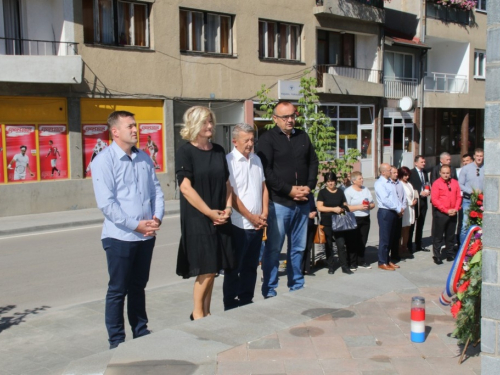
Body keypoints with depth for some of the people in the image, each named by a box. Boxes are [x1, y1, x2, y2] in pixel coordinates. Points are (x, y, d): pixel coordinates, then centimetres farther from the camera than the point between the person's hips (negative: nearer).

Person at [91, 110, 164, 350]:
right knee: (118, 291, 5)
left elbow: (156, 191, 11)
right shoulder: (104, 161, -9)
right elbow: (106, 203, -16)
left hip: (146, 236, 6)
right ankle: (116, 341, 17)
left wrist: (157, 218, -6)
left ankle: (141, 333, 30)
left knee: (138, 286, 18)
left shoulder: (144, 159, 9)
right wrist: (136, 225, -17)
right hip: (120, 236, -5)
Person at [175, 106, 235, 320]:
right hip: (197, 219, -5)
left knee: (212, 269, 8)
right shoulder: (185, 152, -7)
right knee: (205, 269, -5)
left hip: (220, 219, 6)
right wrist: (210, 212, -15)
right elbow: (186, 188, -14)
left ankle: (206, 313, 20)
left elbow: (227, 183, 14)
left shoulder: (218, 151, 11)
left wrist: (228, 208, -1)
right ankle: (197, 314, 12)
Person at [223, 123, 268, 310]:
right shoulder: (228, 161, -10)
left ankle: (246, 302, 27)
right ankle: (231, 306, 16)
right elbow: (230, 194, -14)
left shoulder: (256, 159, 10)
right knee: (234, 268, 5)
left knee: (251, 267, 15)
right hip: (238, 225, -6)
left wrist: (264, 214, 1)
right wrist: (250, 217, -11)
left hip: (257, 224, 6)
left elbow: (264, 187, 13)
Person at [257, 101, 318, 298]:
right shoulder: (267, 139, -4)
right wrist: (289, 190, -14)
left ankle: (297, 287, 25)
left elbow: (313, 162, 16)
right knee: (273, 248, -2)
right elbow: (266, 171, -12)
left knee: (298, 248, 13)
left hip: (302, 202, 5)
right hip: (279, 202, -5)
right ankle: (269, 291, 7)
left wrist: (309, 186, -1)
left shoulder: (303, 136, 13)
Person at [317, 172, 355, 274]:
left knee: (341, 244, -4)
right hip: (326, 223, -2)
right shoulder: (322, 192, 1)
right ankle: (330, 267, 15)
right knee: (329, 245, 6)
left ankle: (344, 266, 2)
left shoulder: (340, 192, 10)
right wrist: (334, 209, -16)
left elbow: (345, 205, 16)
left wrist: (342, 209, -7)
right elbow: (319, 207, -8)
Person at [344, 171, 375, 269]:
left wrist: (369, 206, -4)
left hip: (365, 218, 6)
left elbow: (373, 204, 19)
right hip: (353, 220, -6)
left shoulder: (366, 190, 15)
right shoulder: (348, 191, -6)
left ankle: (361, 261, 21)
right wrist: (359, 207, -18)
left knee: (363, 241, 10)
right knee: (353, 241, -3)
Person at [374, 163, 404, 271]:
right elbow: (385, 200, -20)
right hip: (385, 212, -8)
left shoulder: (390, 183, 14)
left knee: (390, 238, 15)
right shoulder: (379, 183, -13)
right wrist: (398, 209, -15)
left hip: (393, 212, 8)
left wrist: (401, 207, -1)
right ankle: (382, 263, 6)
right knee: (384, 239, -2)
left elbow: (396, 196, 15)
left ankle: (387, 260, 25)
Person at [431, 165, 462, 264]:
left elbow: (459, 197, 10)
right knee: (438, 236, 0)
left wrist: (456, 209, -6)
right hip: (440, 213, -4)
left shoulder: (455, 183, 8)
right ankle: (437, 256, 6)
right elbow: (434, 200, -11)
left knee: (450, 236, 12)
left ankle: (450, 255, 22)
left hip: (452, 214, 4)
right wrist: (446, 211, -14)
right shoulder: (436, 183, -6)